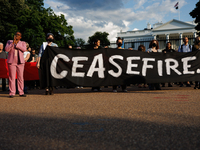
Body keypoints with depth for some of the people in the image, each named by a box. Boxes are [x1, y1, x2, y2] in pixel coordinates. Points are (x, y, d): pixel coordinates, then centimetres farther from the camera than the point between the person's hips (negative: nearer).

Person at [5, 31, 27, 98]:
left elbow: (24, 49, -9)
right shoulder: (9, 42, 11)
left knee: (20, 77, 1)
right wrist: (13, 43, -13)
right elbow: (6, 49, -6)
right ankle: (12, 93, 0)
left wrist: (16, 44, -14)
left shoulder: (23, 43, 11)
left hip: (20, 62, 1)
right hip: (11, 62, -1)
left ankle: (21, 92, 6)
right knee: (12, 77, -3)